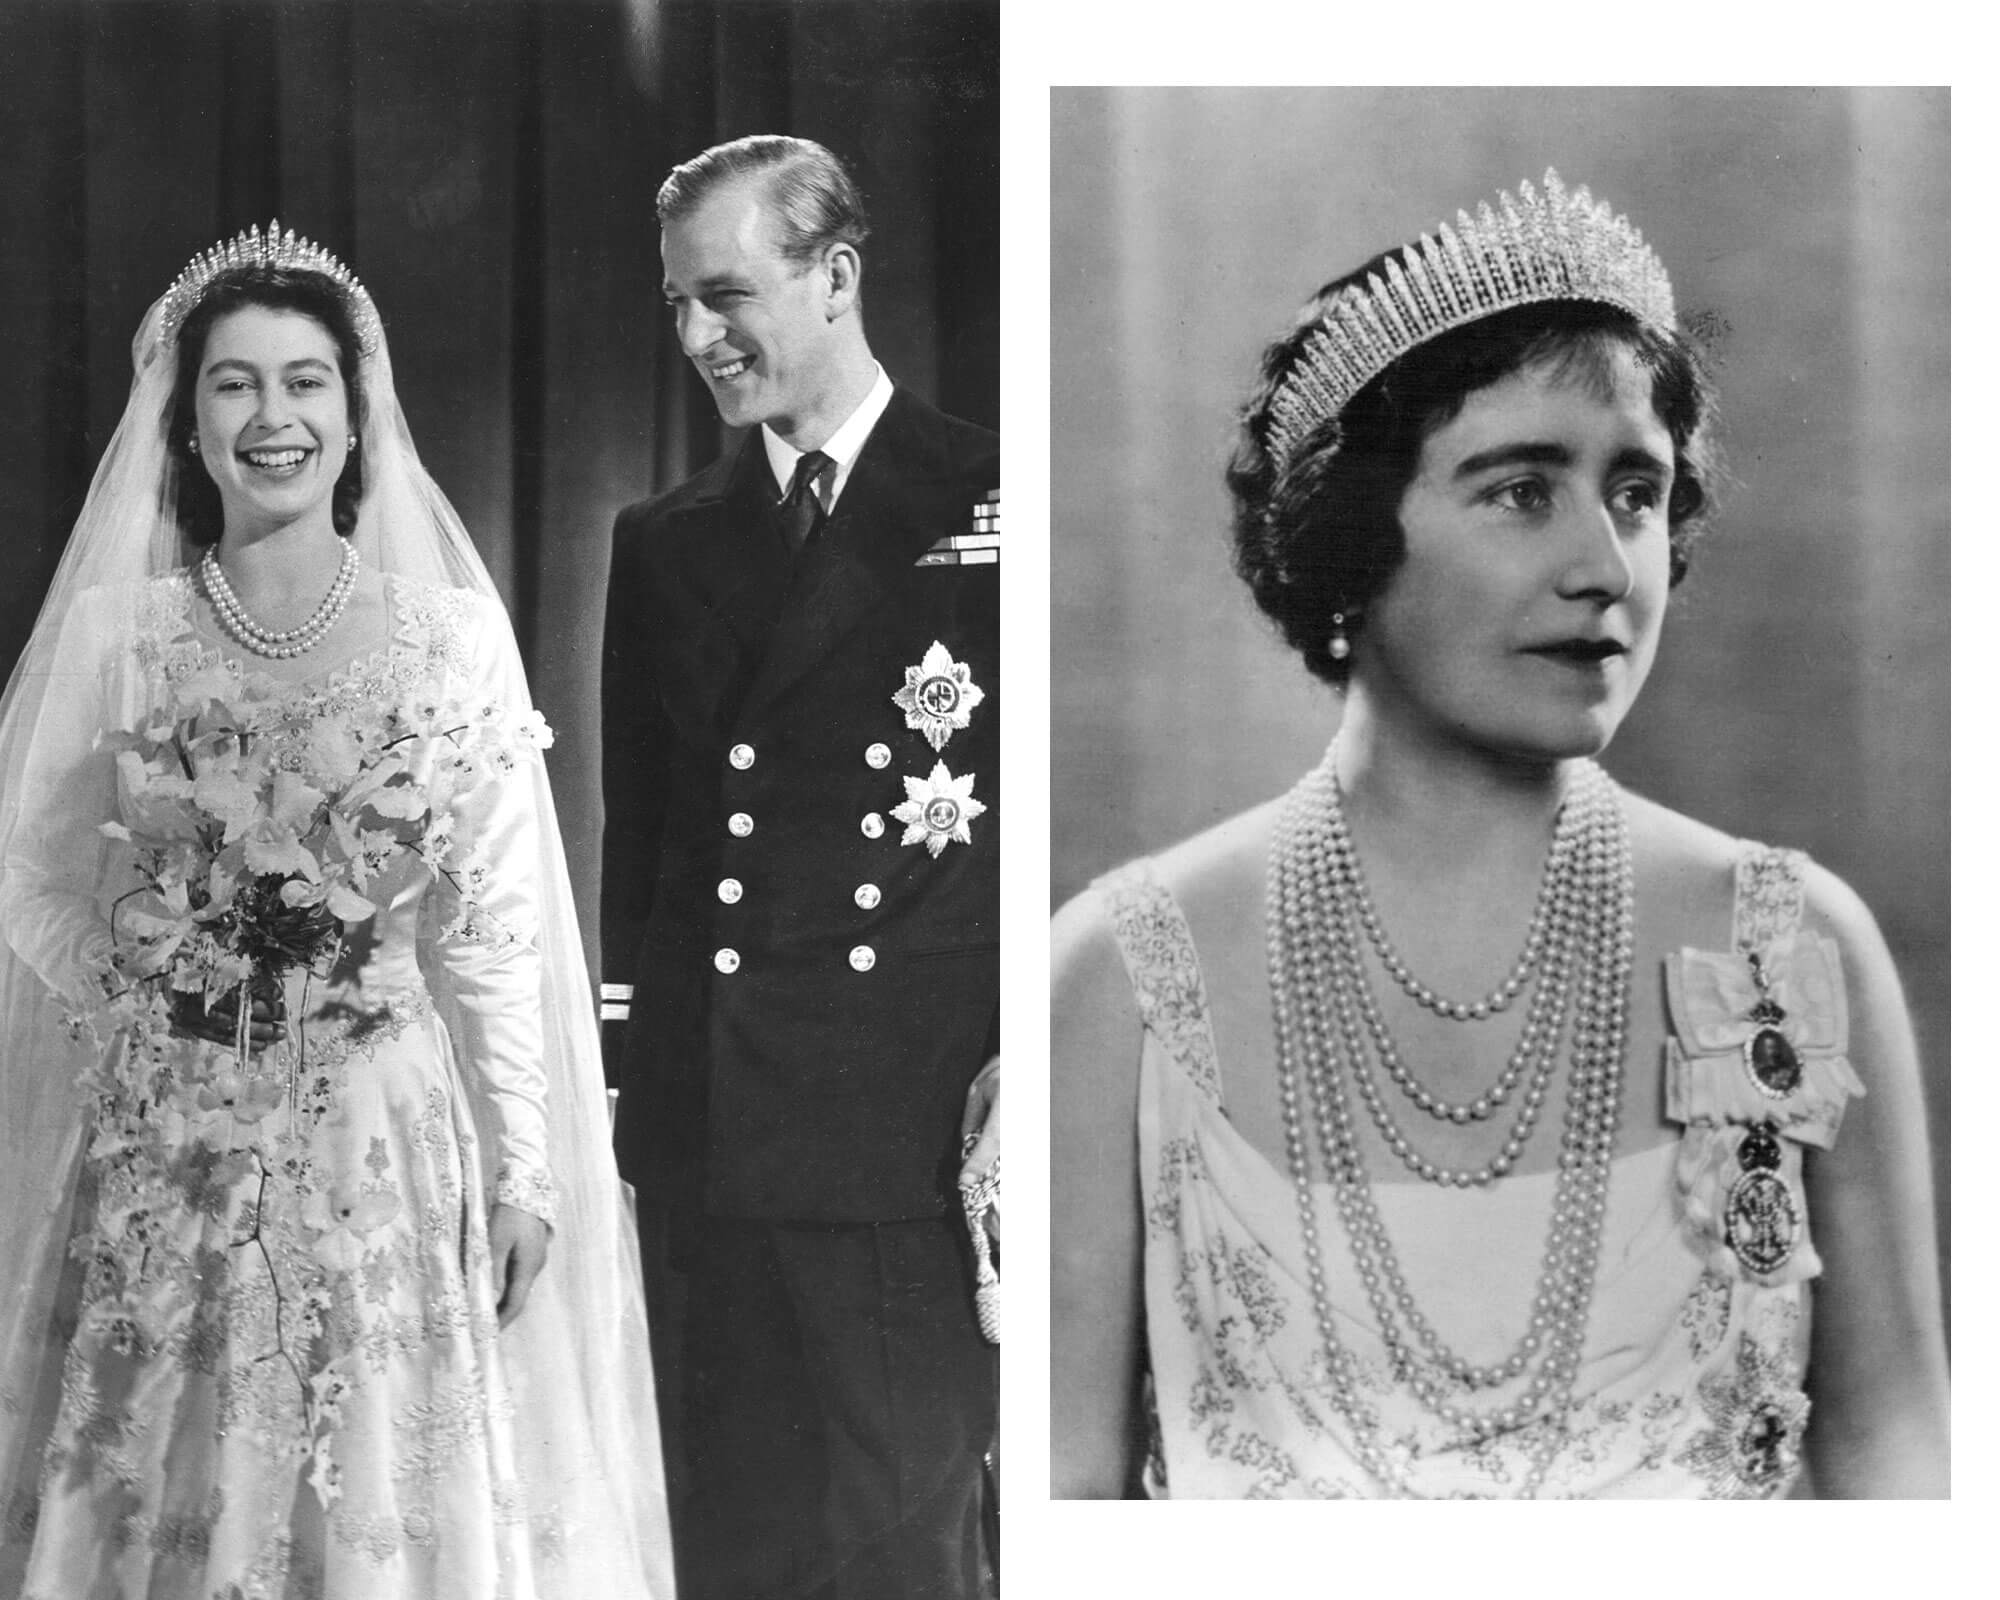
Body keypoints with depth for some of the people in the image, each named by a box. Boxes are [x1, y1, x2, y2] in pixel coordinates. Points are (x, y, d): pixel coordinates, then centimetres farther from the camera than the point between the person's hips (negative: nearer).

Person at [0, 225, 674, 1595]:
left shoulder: (454, 632, -2)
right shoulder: (114, 629, 0)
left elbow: (496, 924, -1)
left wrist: (525, 1165, -2)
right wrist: (162, 1010, -1)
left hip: (387, 1140, 0)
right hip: (164, 1150, 1)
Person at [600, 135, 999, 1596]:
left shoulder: (997, 503, 0)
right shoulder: (662, 544, 15)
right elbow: (639, 832, 16)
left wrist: (1033, 1055, -10)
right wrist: (622, 1067, 11)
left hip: (917, 1130, -5)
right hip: (709, 1135, 5)